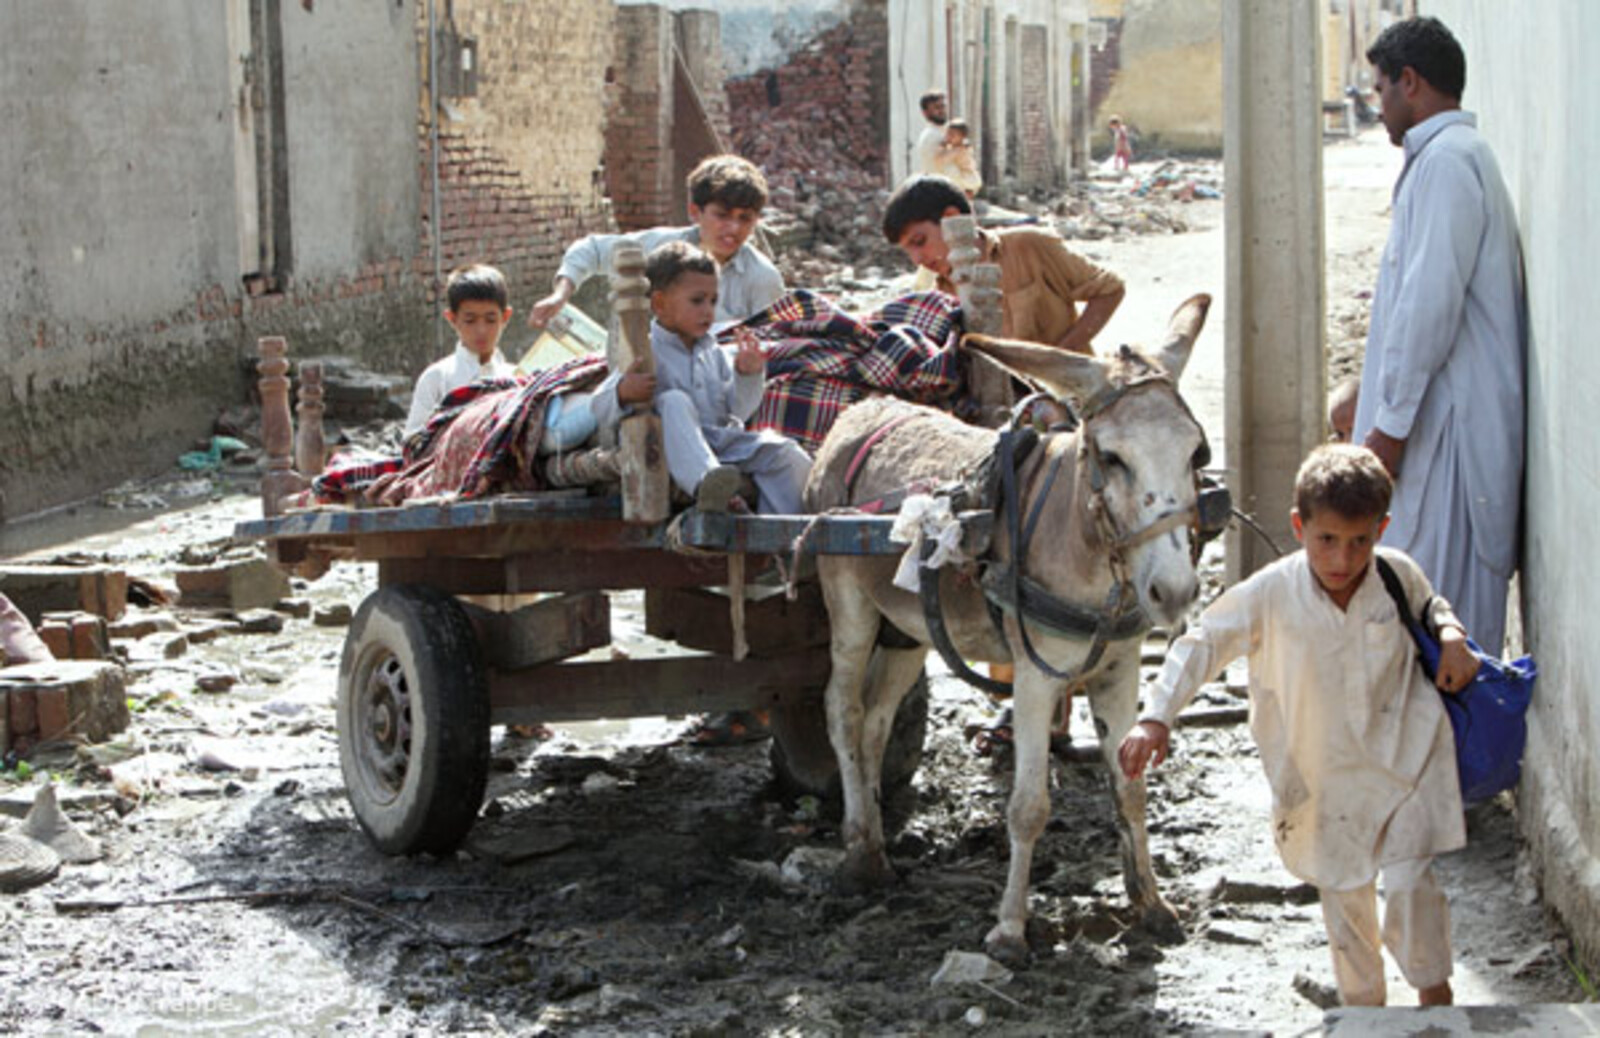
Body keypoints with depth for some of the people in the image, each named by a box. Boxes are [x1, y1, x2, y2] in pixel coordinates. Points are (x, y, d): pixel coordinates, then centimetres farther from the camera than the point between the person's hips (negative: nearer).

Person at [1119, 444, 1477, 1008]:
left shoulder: (1398, 575, -11)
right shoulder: (1271, 593, -18)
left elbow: (1430, 605, 13)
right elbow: (1202, 644, -10)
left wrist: (1451, 635, -8)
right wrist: (1156, 718, -19)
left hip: (1401, 756, -1)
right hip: (1322, 775, 1)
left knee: (1408, 881, -8)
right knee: (1343, 893, 13)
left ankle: (1434, 993, 16)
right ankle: (1363, 1003, 34)